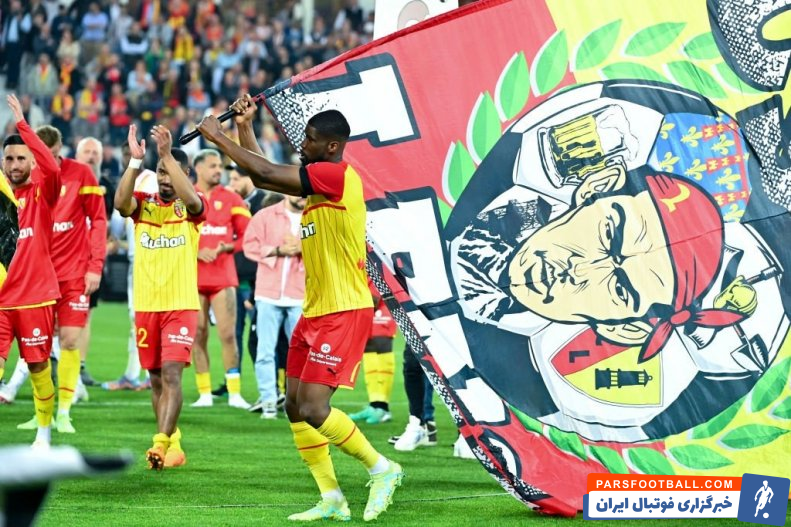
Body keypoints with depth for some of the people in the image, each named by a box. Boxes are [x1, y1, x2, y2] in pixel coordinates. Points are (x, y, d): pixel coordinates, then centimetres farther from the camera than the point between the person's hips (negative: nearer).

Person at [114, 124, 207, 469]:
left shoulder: (191, 207, 0)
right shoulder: (142, 204, 6)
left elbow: (190, 198, -25)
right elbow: (120, 202, -17)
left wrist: (168, 154, -29)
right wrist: (135, 161, -27)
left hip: (181, 304, -4)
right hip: (146, 305, 4)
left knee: (171, 373, -16)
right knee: (156, 379, 9)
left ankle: (160, 444, -23)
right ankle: (172, 447, 18)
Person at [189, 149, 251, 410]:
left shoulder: (231, 199, 7)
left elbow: (246, 235, 7)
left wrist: (228, 247, -11)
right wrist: (196, 252, -12)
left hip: (223, 275, 0)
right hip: (194, 277, 0)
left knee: (228, 334, -6)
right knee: (198, 335, 2)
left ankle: (234, 393, -4)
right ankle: (204, 393, 8)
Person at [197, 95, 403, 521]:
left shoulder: (339, 176, -16)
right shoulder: (318, 180, 13)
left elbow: (265, 173, -20)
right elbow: (263, 177, 22)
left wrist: (218, 136, -11)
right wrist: (245, 129, 13)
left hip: (343, 313, -10)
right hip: (315, 311, 10)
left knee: (312, 409, -15)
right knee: (294, 407, 7)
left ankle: (382, 469, 1)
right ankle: (332, 499, 12)